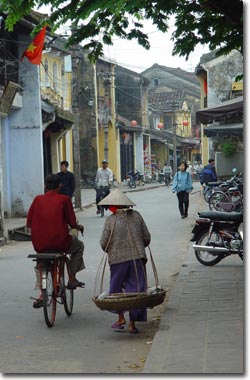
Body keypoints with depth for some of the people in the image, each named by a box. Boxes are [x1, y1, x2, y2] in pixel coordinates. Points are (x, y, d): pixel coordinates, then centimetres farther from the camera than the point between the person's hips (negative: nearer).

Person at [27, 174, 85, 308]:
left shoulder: (38, 199, 4)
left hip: (39, 245, 3)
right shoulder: (64, 199, -2)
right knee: (79, 246, 30)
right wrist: (78, 226, 20)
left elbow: (29, 223, 6)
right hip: (59, 243, -3)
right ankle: (72, 280, 27)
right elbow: (72, 223, -3)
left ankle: (42, 295, 27)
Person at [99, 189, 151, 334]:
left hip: (118, 258, -2)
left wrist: (110, 251, 16)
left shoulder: (111, 220, -7)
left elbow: (104, 243, -5)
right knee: (135, 289, 6)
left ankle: (121, 317, 12)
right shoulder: (136, 216, 2)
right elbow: (147, 237, 6)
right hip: (137, 257, 2)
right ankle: (133, 323, 6)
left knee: (116, 287, 16)